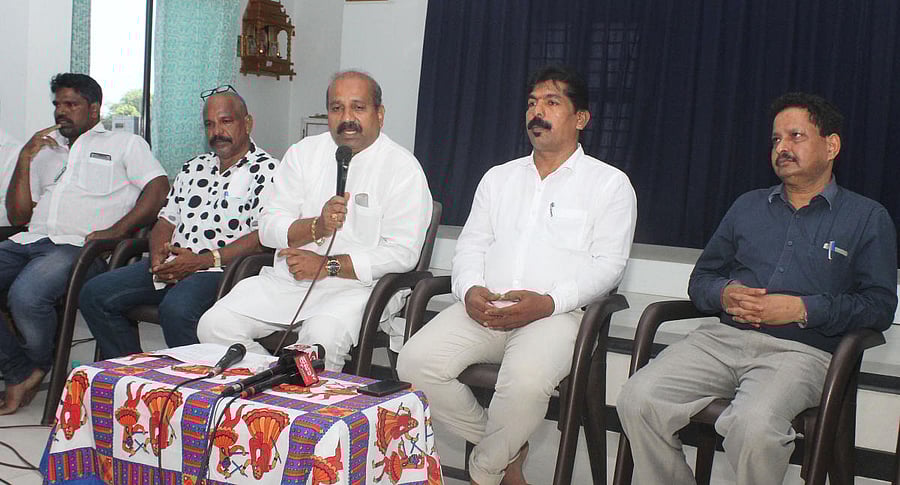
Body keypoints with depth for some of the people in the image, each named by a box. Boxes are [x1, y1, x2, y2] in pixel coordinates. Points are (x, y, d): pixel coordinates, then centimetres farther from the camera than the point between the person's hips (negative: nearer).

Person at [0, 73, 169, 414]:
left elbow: (159, 188, -1)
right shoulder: (46, 150, 32)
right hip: (28, 241, 6)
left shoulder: (124, 144, 17)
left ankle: (40, 365, -2)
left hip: (77, 245, -6)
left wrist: (116, 230, -14)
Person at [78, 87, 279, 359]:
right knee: (94, 295, -5)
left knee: (176, 309, -36)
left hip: (223, 270, -8)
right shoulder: (193, 169, 23)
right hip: (171, 265, 8)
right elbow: (167, 220, 22)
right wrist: (158, 257, -1)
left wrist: (202, 261, -17)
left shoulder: (267, 171, -2)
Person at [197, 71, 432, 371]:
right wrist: (317, 227, -15)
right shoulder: (303, 153, 12)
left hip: (358, 283, -5)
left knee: (322, 336, -35)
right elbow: (268, 227, 6)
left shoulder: (402, 168, -2)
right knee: (214, 325, -14)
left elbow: (403, 253, -11)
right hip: (286, 279, 5)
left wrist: (328, 265, -15)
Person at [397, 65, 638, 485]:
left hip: (555, 312, -4)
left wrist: (548, 302, -17)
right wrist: (470, 290, -6)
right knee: (415, 362, -21)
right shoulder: (499, 177, 23)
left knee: (525, 382, -36)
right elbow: (471, 244, 18)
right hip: (484, 308, 5)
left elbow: (608, 263, -1)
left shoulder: (609, 183, 8)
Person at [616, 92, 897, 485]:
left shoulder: (868, 217, 13)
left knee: (753, 426, -36)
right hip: (723, 338, 4)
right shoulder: (748, 206, 25)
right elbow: (701, 278, 24)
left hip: (799, 350, -3)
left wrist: (803, 309, -10)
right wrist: (724, 294, -1)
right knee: (637, 400, -22)